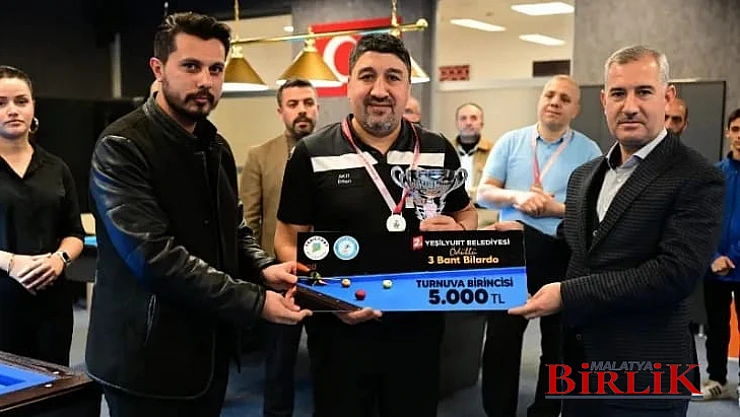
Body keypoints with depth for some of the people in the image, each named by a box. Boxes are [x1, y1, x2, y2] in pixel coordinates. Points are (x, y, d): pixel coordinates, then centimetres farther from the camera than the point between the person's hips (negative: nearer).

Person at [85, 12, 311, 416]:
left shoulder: (216, 147, 10)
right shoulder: (121, 147, -17)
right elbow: (154, 256, -25)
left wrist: (263, 268, -5)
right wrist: (255, 302, -23)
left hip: (209, 349, 8)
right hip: (148, 356, -7)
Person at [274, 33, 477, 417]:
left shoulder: (439, 151, 3)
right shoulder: (313, 154, -5)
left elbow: (467, 214, 15)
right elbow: (288, 238, -3)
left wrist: (459, 232, -9)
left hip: (419, 327, 3)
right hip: (340, 328, -2)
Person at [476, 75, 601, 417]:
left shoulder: (589, 151, 0)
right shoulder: (511, 141, 5)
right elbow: (484, 193, 1)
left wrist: (556, 208, -18)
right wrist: (517, 197, -18)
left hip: (563, 255, 0)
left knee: (558, 342, 12)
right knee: (500, 337, 5)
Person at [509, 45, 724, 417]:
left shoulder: (696, 179, -11)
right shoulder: (584, 176, 11)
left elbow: (674, 273, -21)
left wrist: (567, 295, -22)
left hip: (643, 379, -6)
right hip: (578, 365, 6)